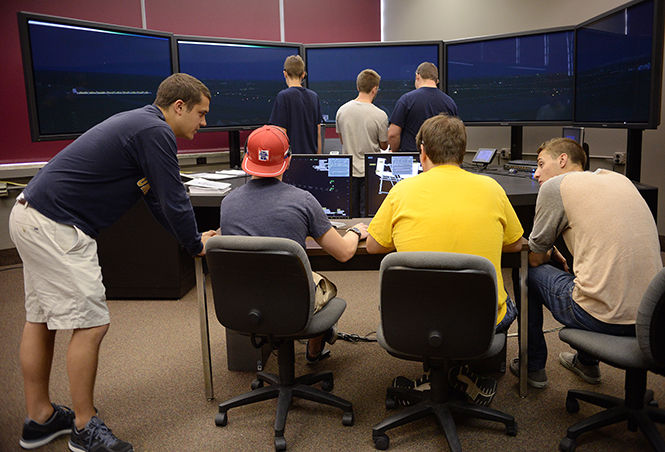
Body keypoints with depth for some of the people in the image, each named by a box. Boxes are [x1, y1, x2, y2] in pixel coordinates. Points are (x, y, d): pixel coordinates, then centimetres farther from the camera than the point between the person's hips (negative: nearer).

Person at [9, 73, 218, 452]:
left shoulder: (141, 124, 17)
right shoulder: (155, 132, -16)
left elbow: (158, 199, 21)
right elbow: (173, 200, -15)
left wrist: (194, 237, 20)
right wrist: (197, 246, 1)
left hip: (33, 217, 11)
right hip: (56, 228, -11)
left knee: (41, 319, 16)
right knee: (91, 324, -5)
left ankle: (40, 419, 29)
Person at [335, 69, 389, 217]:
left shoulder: (341, 110, -1)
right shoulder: (380, 115, -14)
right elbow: (384, 145, -3)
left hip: (348, 170, 4)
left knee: (351, 215, 13)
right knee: (368, 214, 5)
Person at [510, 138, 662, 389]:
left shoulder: (555, 186, -3)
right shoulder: (619, 178, 16)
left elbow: (534, 258, 4)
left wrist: (550, 254, 26)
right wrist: (556, 256, 31)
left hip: (605, 318, -7)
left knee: (528, 271, 15)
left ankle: (533, 367, 27)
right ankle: (587, 362, 44)